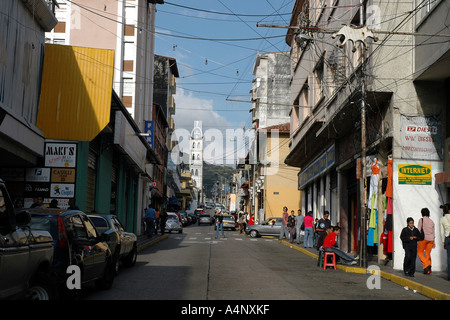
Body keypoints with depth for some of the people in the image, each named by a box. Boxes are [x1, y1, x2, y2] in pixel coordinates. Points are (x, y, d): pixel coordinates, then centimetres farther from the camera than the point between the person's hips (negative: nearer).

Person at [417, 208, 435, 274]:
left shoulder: (421, 220, -3)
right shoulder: (431, 221, 13)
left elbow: (418, 230, -8)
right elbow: (433, 232, 15)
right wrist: (433, 242, 20)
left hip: (424, 238, -5)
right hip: (431, 239, 5)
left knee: (420, 252, 6)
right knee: (428, 253, 9)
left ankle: (426, 265, -15)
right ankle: (428, 270, 4)